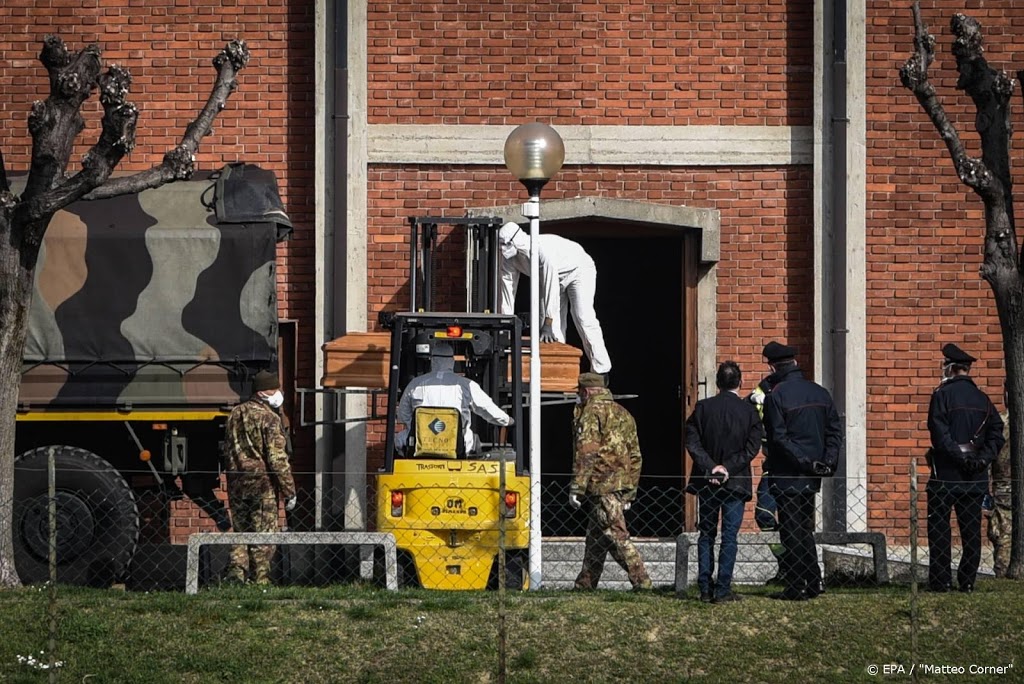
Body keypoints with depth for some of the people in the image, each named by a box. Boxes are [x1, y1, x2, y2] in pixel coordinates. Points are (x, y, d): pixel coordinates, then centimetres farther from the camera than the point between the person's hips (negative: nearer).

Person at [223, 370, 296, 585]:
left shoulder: (235, 414, 11)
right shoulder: (269, 418, -12)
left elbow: (227, 452, 18)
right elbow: (277, 459, -15)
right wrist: (289, 491, -11)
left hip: (237, 484, 6)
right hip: (262, 483, -6)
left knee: (240, 530, 13)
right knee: (263, 534, 0)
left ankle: (236, 570, 0)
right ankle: (260, 579, 0)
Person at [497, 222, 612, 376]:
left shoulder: (544, 249, -41)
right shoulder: (509, 259, -18)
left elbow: (551, 288, -41)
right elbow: (507, 288, -11)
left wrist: (548, 325, -39)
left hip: (579, 270, -7)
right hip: (556, 278, 7)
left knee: (583, 318, -18)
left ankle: (600, 371, -17)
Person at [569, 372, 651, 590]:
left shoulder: (591, 412, -6)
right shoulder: (623, 414, 21)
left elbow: (586, 453, -15)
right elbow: (635, 455, 21)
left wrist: (577, 488, -15)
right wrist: (630, 492, 24)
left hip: (602, 484, -9)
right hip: (622, 486, 9)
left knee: (616, 535, -10)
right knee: (595, 537, 15)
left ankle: (642, 582, -16)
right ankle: (585, 585, 21)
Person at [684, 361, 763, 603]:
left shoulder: (702, 408, -1)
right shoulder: (749, 411, -4)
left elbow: (692, 442, -8)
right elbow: (752, 447, -9)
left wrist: (710, 467, -10)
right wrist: (728, 468, -10)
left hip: (706, 481, 2)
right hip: (736, 483, -2)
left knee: (706, 535, 11)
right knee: (729, 536, 1)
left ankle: (705, 588, 9)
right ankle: (722, 589, -3)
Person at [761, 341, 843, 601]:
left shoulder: (776, 396, -13)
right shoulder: (820, 393, 8)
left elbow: (778, 438, -17)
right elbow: (835, 430, 6)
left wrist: (804, 461, -15)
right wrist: (828, 461, -1)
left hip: (787, 475, -6)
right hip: (811, 478, 6)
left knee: (791, 532, 0)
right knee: (805, 529, 17)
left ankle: (795, 588, 1)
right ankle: (814, 582, 16)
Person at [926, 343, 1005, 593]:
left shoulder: (943, 394, -7)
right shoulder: (982, 399, 10)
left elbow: (939, 434, -16)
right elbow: (997, 433, 4)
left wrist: (958, 457, -14)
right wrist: (982, 458, -3)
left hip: (946, 476, -5)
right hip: (976, 478, 5)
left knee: (939, 530, 0)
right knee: (971, 530, 8)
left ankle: (940, 582, -1)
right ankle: (967, 581, 8)